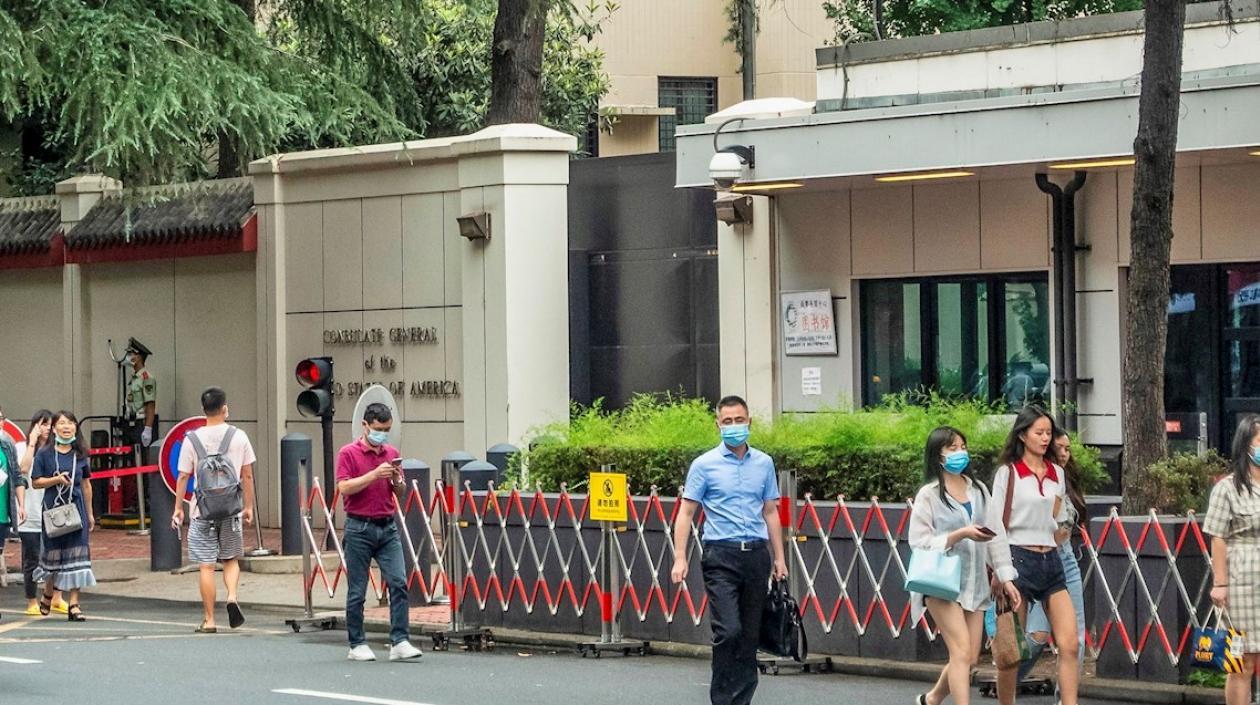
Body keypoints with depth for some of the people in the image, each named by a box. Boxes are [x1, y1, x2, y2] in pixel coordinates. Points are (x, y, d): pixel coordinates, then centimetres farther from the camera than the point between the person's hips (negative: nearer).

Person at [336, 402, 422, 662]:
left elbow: (400, 494, 15)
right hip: (360, 528, -4)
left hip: (387, 527, 4)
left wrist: (397, 480, -7)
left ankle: (400, 643, -10)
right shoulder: (349, 453, -3)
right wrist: (374, 475, -21)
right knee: (357, 591, 2)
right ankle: (357, 645, 11)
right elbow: (344, 488, -15)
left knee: (398, 583, -8)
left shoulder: (392, 454, 12)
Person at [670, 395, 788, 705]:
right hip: (721, 555, -4)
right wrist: (680, 558, -9)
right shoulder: (705, 465, -1)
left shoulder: (764, 463, 10)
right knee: (728, 630, -15)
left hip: (756, 554, 4)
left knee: (750, 634, 6)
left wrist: (779, 558, 13)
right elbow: (686, 512, -1)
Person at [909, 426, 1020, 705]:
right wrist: (961, 534, -20)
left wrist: (1006, 577, 5)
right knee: (962, 652, -16)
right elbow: (918, 542, -10)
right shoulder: (929, 495, -5)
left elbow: (995, 535, 11)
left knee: (970, 658, 7)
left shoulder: (978, 490, 10)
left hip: (975, 583, 6)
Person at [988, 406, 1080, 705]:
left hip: (1051, 560, 5)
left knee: (1070, 645, -7)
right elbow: (995, 524, -5)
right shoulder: (1008, 473, -1)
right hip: (1018, 558, -5)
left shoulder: (1056, 474, 13)